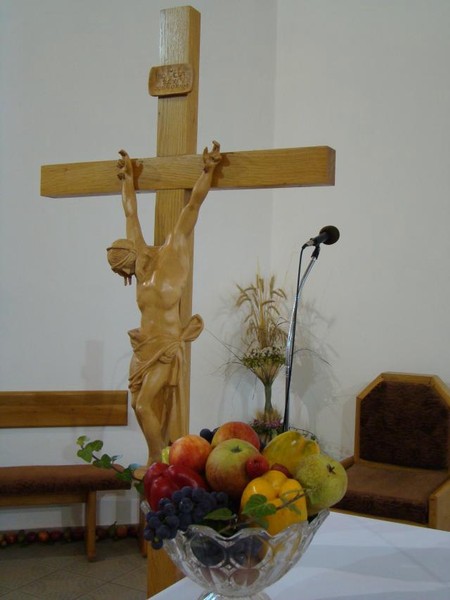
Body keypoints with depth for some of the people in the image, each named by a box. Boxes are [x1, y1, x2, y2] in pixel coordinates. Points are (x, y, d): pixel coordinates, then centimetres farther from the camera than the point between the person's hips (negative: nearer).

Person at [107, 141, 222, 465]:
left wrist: (208, 171, -12)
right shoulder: (142, 266, 7)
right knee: (145, 406, 7)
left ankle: (157, 463, 4)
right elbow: (131, 214, 16)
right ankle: (158, 460, 17)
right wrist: (128, 178, 25)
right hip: (144, 347, 7)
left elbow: (193, 207, -10)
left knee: (146, 405, -8)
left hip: (166, 347, -7)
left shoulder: (171, 255, -8)